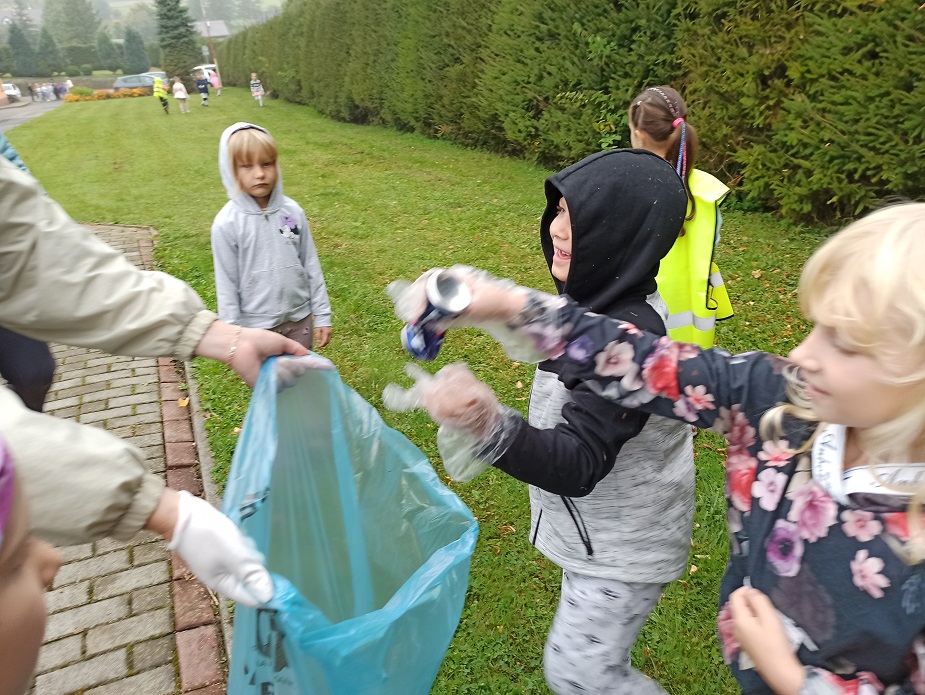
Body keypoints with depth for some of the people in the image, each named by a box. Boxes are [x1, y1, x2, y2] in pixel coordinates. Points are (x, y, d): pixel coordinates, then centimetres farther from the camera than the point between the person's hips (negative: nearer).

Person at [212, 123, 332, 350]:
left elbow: (311, 266, 2)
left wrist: (322, 315, 3)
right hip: (257, 325, -2)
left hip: (299, 317, 3)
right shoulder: (227, 223, -13)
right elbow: (227, 284, -9)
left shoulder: (292, 211, -5)